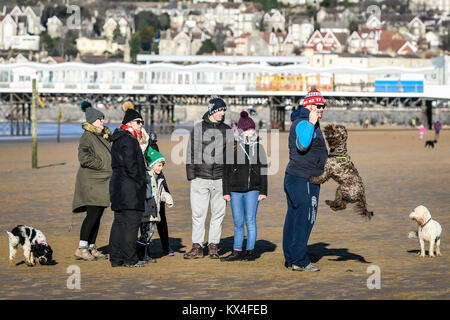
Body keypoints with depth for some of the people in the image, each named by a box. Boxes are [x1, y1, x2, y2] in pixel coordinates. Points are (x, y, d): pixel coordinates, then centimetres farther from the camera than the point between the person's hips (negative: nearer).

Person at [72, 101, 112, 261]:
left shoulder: (104, 137, 16)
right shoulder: (87, 136, -11)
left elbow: (108, 156, 29)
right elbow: (84, 157, -22)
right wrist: (103, 165, -16)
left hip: (102, 181, 8)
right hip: (90, 181, -8)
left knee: (97, 216, 8)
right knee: (93, 214, -13)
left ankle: (91, 247, 13)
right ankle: (81, 249, -9)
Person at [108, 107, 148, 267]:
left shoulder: (118, 140, 19)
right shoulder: (128, 140, -14)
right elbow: (130, 165, -21)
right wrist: (142, 181, -11)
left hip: (117, 183, 10)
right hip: (130, 187, -10)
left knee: (119, 222, 12)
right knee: (131, 223, -7)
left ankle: (116, 258, 14)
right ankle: (129, 259, -6)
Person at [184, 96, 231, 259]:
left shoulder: (227, 130, 11)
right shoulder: (198, 128, 4)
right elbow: (191, 153, 5)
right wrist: (191, 176, 0)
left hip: (221, 178, 2)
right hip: (201, 177, -2)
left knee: (218, 213, 3)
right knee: (198, 213, -3)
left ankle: (213, 245, 12)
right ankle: (197, 246, 4)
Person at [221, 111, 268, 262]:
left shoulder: (258, 148, 6)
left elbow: (263, 170, 9)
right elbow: (226, 171, 5)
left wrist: (263, 191, 4)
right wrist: (226, 191, 2)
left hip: (252, 190, 0)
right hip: (235, 190, 0)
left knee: (250, 220, -4)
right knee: (238, 222, 5)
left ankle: (250, 251, 3)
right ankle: (237, 252, 12)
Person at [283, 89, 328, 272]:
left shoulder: (311, 124, 21)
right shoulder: (302, 122, -13)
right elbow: (302, 144, -32)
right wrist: (311, 123, -35)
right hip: (302, 180, -11)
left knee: (294, 219, 11)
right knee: (304, 219, -9)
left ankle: (291, 259, 16)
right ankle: (299, 261, -8)